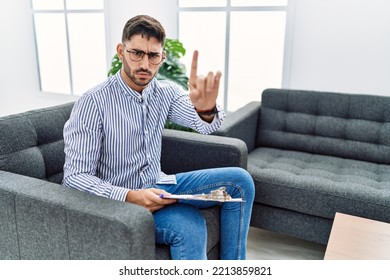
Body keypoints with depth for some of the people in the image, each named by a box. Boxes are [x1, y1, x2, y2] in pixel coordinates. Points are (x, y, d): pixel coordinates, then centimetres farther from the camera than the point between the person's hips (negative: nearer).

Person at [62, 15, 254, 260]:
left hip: (158, 186, 6)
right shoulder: (93, 103, -17)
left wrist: (206, 109, -43)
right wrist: (130, 196, -31)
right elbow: (76, 176, -17)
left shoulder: (166, 92, -2)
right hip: (121, 199, -6)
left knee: (239, 180, -6)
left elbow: (206, 125, -18)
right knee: (190, 226, -32)